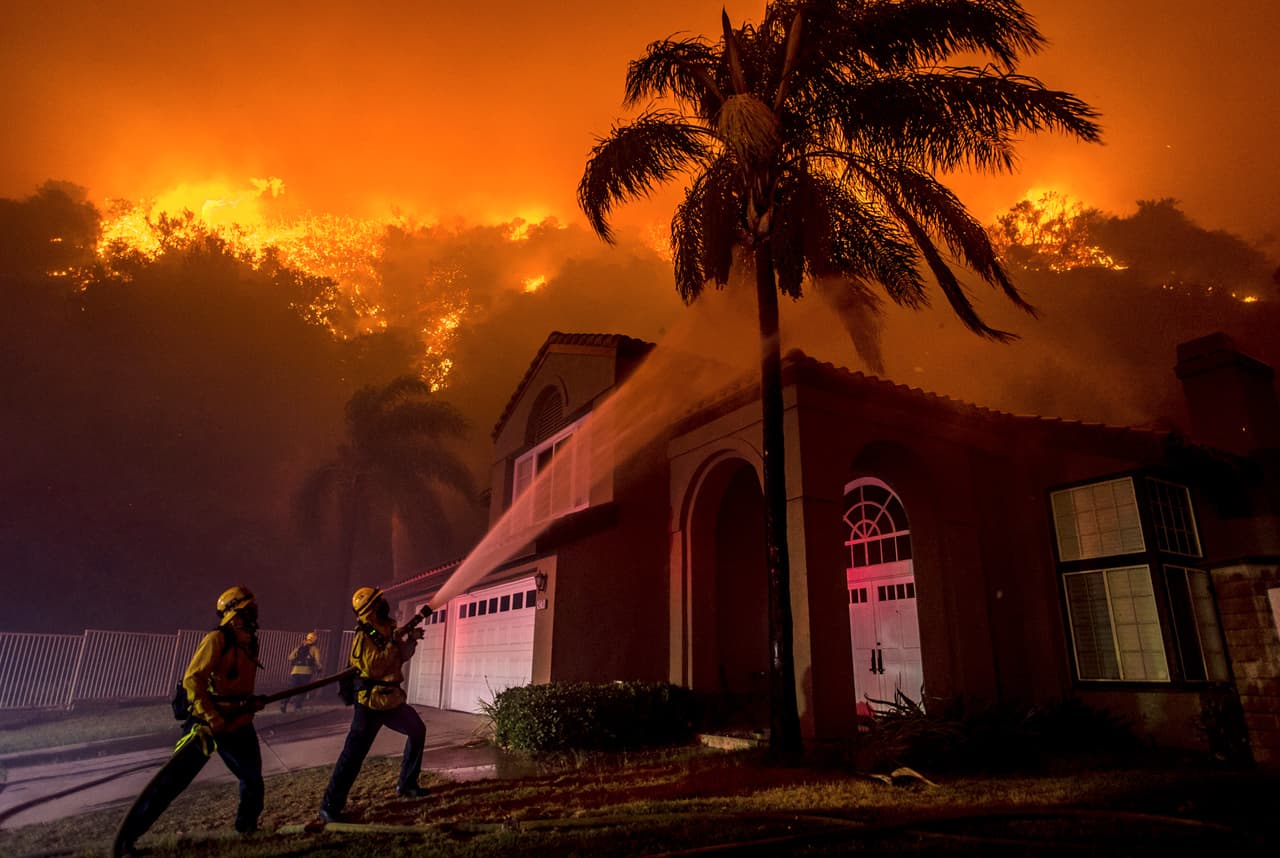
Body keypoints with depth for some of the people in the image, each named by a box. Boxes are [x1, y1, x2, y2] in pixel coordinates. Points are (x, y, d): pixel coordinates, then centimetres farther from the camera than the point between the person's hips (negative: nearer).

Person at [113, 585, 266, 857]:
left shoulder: (249, 643, 10)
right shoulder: (217, 639, -14)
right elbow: (192, 680, -20)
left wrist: (252, 702, 7)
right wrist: (212, 718, -23)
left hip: (239, 723, 8)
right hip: (208, 721, -8)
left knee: (253, 779, 15)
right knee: (172, 779, -7)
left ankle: (246, 827, 35)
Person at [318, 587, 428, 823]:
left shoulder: (386, 629, 8)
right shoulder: (364, 636, -17)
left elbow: (401, 657, 19)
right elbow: (372, 667, -28)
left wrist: (410, 641, 1)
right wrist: (393, 643, -25)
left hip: (392, 699, 9)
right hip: (370, 703, -9)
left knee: (417, 731, 18)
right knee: (354, 754, -7)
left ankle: (406, 785, 28)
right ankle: (330, 806, 3)